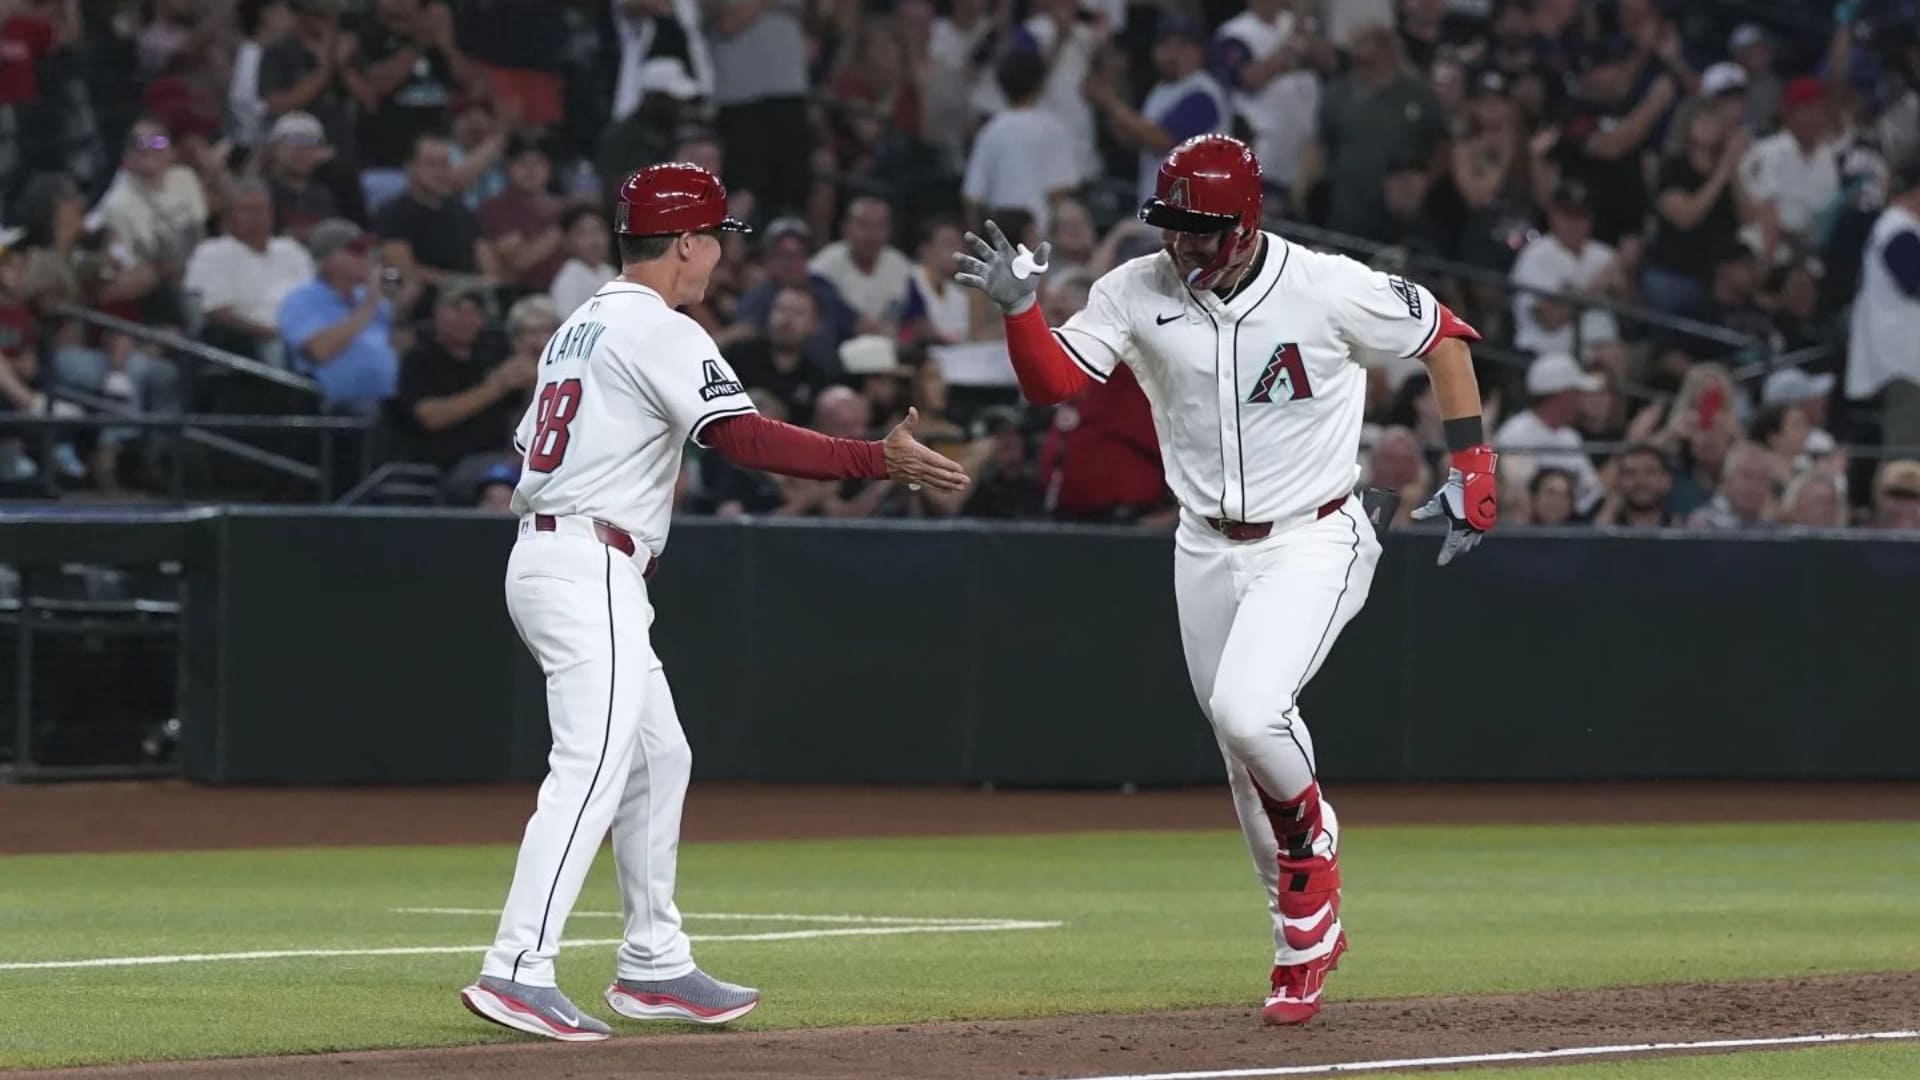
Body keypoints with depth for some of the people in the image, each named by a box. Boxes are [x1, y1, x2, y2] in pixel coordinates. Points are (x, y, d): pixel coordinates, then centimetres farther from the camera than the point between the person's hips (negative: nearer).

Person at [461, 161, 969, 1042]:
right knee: (592, 766, -17)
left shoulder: (578, 328, 19)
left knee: (658, 758, 17)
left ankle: (653, 967, 20)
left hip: (544, 555, 10)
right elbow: (747, 439, -20)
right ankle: (518, 972, -26)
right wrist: (879, 460, -21)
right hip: (589, 569, -10)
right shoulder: (661, 333, -9)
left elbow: (528, 444, 21)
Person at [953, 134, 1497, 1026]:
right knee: (1246, 760, 10)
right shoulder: (1137, 294, -7)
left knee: (1245, 710, -26)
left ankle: (1310, 834, 5)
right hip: (1206, 552, 5)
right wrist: (1019, 307, -31)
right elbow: (1050, 381, -12)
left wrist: (1472, 466, -6)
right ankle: (1306, 941, 27)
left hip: (1313, 543, -5)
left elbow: (1442, 335, -3)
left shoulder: (1329, 290, -16)